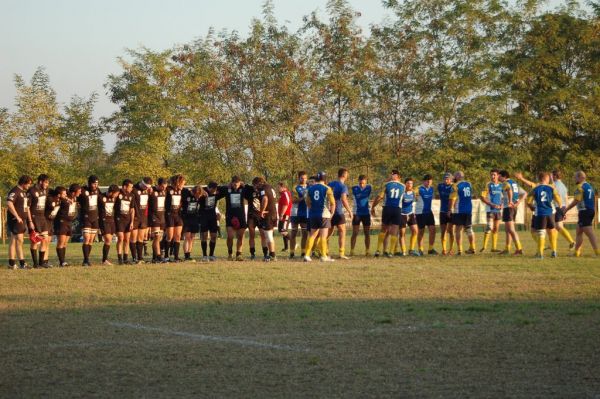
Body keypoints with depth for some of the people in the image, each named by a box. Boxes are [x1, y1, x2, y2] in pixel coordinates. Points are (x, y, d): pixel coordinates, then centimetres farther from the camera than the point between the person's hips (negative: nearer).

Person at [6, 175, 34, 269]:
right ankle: (22, 263, -11)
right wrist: (17, 216, -23)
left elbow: (27, 207, 24)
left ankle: (12, 263, 12)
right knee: (19, 240, -10)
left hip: (22, 220, 9)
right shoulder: (15, 191, -12)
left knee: (14, 241, 10)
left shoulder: (24, 192, 19)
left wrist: (30, 221, 21)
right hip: (15, 220, -9)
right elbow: (9, 203, -25)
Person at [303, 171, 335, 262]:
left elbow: (308, 202, 11)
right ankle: (324, 256, -4)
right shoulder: (327, 189, -6)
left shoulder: (310, 189, 8)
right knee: (323, 235, -3)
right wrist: (332, 212, 7)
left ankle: (307, 255, 8)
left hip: (313, 214, 5)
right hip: (324, 214, -5)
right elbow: (332, 203, -6)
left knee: (312, 235, 12)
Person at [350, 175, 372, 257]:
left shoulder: (368, 188, 1)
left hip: (366, 213, 2)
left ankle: (367, 251, 11)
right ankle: (352, 251, -1)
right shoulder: (355, 188, -5)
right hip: (357, 213, -2)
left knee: (367, 233, 5)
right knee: (355, 233, -4)